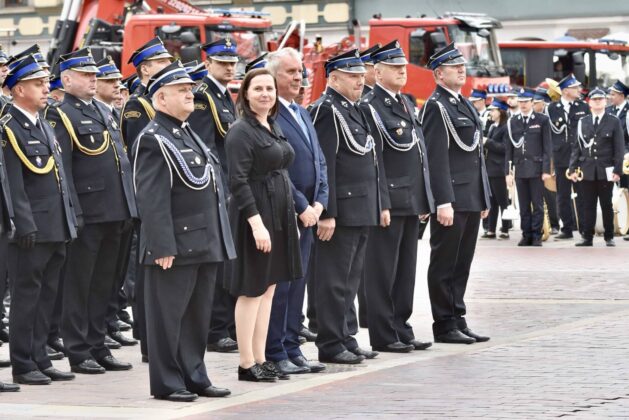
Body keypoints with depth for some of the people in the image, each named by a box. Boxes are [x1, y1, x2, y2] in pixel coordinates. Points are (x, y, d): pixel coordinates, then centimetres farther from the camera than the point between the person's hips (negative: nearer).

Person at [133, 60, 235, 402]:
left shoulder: (189, 135, 17)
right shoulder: (153, 140, -12)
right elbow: (152, 201, -19)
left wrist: (219, 240, 19)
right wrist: (164, 247, -23)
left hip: (205, 245, 9)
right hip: (175, 247, -9)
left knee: (198, 316, 13)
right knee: (168, 316, 0)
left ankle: (194, 378, 21)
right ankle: (167, 383, 6)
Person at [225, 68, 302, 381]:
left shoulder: (273, 128, 15)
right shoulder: (241, 132, -12)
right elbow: (238, 182, -18)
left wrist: (292, 221, 18)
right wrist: (256, 223, -24)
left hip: (278, 215, 9)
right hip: (254, 216, -9)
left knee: (268, 289, 11)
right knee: (252, 290, -3)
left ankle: (260, 359, 16)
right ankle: (247, 364, 2)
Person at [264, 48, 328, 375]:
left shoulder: (302, 114, 17)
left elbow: (319, 162, 18)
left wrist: (319, 203, 5)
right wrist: (301, 206, -14)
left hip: (307, 212, 9)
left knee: (297, 284, 12)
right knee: (279, 284, -4)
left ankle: (292, 349, 18)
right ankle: (275, 354, 2)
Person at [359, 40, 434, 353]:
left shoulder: (407, 104, 17)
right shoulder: (369, 107, -10)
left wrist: (425, 199, 16)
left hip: (412, 202, 8)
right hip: (388, 203, -8)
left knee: (406, 269, 12)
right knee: (382, 272, -2)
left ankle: (401, 330, 19)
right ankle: (383, 335, 2)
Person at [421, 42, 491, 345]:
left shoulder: (465, 105, 18)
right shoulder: (436, 107, -10)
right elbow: (436, 158, -17)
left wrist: (485, 197, 19)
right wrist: (443, 202, -22)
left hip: (471, 200, 9)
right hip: (451, 199, -9)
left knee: (462, 263, 12)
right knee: (444, 264, -1)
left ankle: (457, 320, 18)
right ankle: (444, 325, 4)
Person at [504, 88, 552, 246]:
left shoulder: (542, 120, 1)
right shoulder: (512, 122, 8)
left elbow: (547, 147, -1)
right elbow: (508, 149, 8)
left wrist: (546, 170, -8)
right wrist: (508, 171, 3)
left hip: (536, 169, -3)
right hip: (520, 169, 3)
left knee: (538, 205, 0)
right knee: (524, 206, 6)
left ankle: (536, 236, 6)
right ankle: (526, 235, 11)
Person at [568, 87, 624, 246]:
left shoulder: (614, 121, 2)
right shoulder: (582, 122, 9)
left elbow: (619, 148, -1)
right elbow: (577, 147, 8)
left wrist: (617, 170, -8)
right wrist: (572, 169, 1)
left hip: (606, 171, -2)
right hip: (587, 171, 2)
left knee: (606, 205, 6)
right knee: (588, 206, 2)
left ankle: (609, 237, 13)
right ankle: (587, 238, 5)